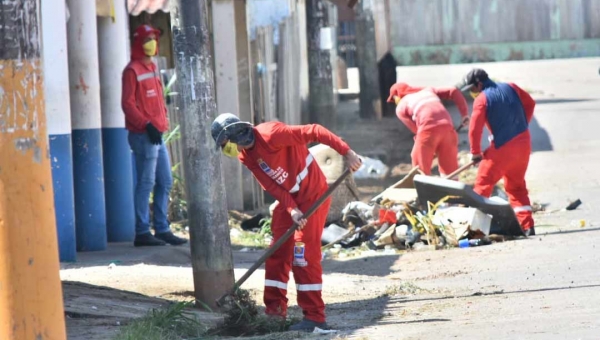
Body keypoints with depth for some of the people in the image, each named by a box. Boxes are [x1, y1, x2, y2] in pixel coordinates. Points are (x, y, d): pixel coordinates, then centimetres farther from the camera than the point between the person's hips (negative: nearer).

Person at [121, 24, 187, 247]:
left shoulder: (152, 68, 18)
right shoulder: (133, 70, -9)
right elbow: (128, 104, -15)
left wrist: (162, 123, 15)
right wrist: (146, 125, -20)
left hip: (157, 134, 9)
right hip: (143, 135, -9)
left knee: (165, 182, 11)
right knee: (146, 183, -7)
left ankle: (162, 229, 18)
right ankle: (142, 232, -4)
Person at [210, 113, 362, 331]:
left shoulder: (270, 134, -25)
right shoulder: (246, 157, 1)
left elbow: (314, 132, -26)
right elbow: (271, 185, -4)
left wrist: (346, 153, -29)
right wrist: (292, 209, -18)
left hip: (313, 194, -8)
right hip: (288, 199, 8)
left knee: (304, 255, -11)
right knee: (277, 254, 7)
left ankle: (315, 317, -8)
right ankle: (275, 311, 15)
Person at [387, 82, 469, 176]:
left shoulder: (401, 107, 18)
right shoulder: (428, 91, 30)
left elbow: (415, 128, 8)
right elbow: (453, 91, 19)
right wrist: (465, 113, 19)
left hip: (428, 130, -4)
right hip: (447, 127, 4)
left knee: (421, 170, 11)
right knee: (449, 169, 13)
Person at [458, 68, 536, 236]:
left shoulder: (482, 99, -10)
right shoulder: (510, 88, 8)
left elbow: (475, 129, -14)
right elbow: (530, 103, 16)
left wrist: (476, 152, -3)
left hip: (503, 147, -7)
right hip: (523, 143, 7)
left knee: (483, 183, 3)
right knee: (517, 185, 18)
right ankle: (527, 225, 12)